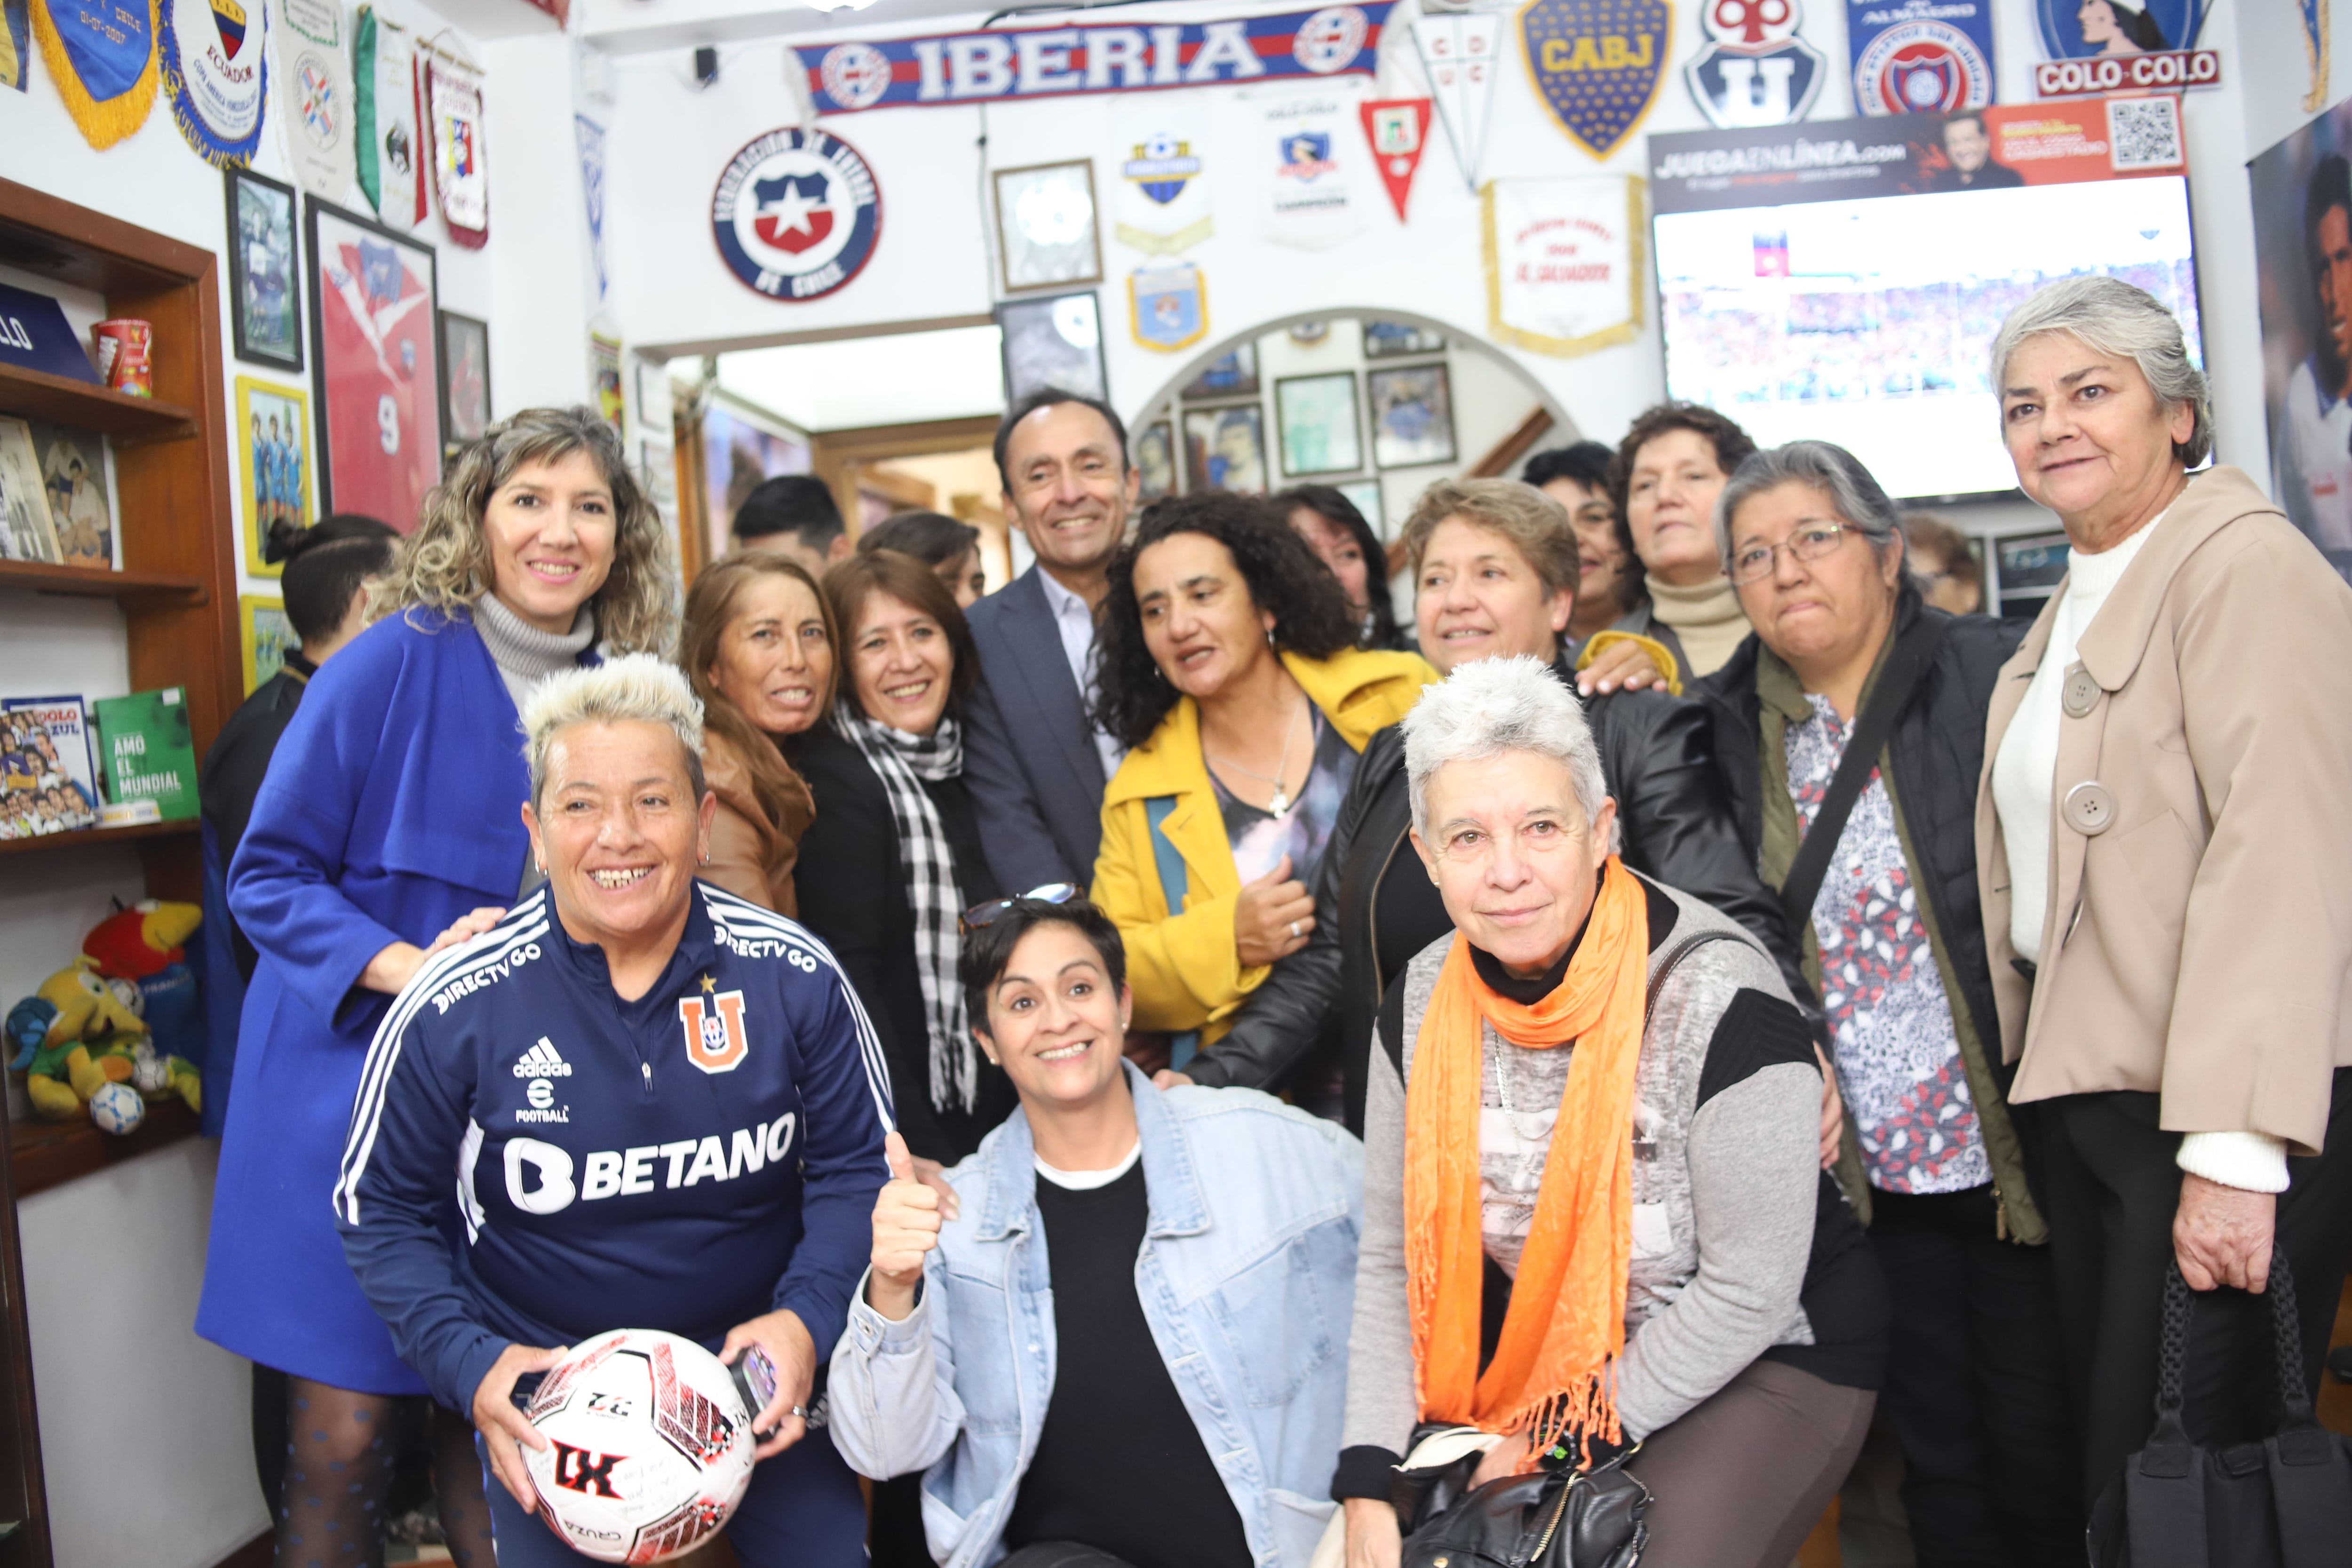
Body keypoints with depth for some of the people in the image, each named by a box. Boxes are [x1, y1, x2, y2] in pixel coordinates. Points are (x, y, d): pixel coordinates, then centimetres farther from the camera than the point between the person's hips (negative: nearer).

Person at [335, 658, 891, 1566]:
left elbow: (858, 1164, -3)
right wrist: (466, 1364, -16)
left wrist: (807, 1318, -17)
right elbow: (380, 1206, -4)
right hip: (546, 1396, -1)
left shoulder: (796, 979, -13)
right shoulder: (454, 1008, -16)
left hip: (755, 1375, 2)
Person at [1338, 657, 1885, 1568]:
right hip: (1550, 1347, 5)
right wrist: (1369, 1480, -12)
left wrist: (1560, 1440, -15)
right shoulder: (1421, 1005, -8)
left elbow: (1748, 1293, -20)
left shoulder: (1720, 1003, -25)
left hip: (1768, 1355, -4)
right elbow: (1394, 1261, -2)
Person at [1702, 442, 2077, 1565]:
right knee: (1936, 1454, 15)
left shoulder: (1997, 675, -5)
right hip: (1870, 1175, 3)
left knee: (2040, 1447, 8)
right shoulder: (1733, 727, 4)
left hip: (2012, 1155, -3)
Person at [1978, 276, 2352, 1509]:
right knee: (2104, 1448, 17)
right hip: (2090, 1087, 9)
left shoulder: (2246, 569, -13)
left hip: (2225, 1121, -9)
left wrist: (2231, 1150, -26)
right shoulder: (2078, 602, 16)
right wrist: (2035, 1062, 8)